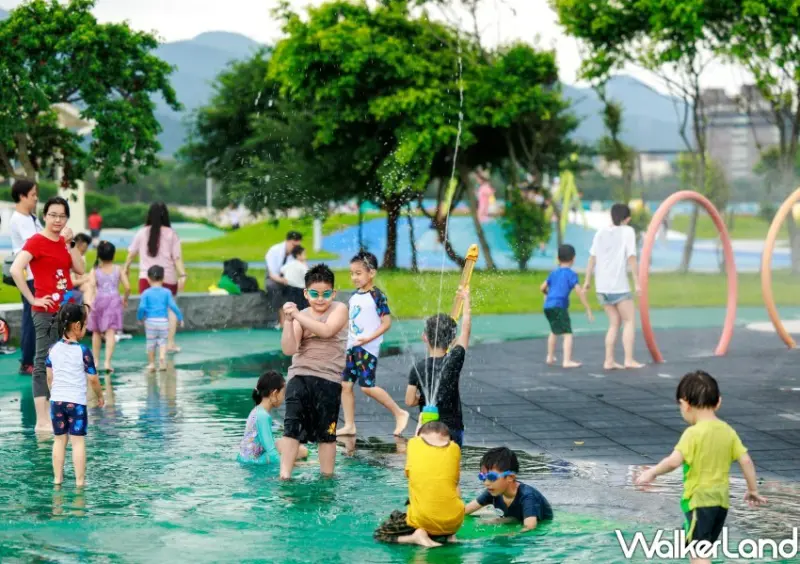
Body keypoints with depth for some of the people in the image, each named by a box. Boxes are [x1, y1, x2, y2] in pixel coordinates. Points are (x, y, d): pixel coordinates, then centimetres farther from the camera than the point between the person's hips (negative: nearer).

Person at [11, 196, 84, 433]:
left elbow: (80, 269, 2)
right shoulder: (36, 241, -10)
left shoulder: (64, 242, 12)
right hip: (47, 311, -8)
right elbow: (16, 270, -23)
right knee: (44, 362, -6)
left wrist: (69, 243, -6)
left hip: (66, 309, 8)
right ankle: (42, 421, -6)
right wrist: (32, 300, -19)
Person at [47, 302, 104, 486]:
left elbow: (49, 377, 8)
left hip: (57, 400, 4)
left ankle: (57, 478, 18)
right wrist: (100, 396, 9)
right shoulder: (83, 351, -12)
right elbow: (93, 379, -7)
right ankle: (80, 481, 0)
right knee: (78, 441, 0)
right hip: (76, 401, -4)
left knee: (59, 440, 14)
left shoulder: (53, 349, 1)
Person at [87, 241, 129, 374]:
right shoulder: (117, 270, 0)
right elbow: (127, 287, -3)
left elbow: (92, 284, -20)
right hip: (114, 300, -1)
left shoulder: (95, 270, -1)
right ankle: (107, 362, -21)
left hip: (99, 301, 1)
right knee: (110, 332, -6)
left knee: (96, 332, 17)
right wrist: (125, 299, 13)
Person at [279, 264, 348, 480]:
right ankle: (284, 477, -8)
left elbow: (326, 330, -19)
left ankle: (327, 478, 16)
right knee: (292, 429, -7)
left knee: (326, 433, 6)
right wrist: (289, 321, -16)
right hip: (299, 375, 2)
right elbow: (289, 349, -4)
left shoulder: (339, 309, 1)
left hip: (328, 378, -2)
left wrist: (297, 315, -21)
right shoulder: (301, 316, 8)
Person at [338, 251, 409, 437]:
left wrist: (369, 338, -20)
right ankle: (349, 425, 11)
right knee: (346, 384, 5)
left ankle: (399, 414, 2)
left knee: (367, 386, -12)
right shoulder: (354, 296, 11)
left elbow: (386, 322, -13)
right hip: (352, 347, 8)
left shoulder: (377, 295, -11)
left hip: (368, 348, -8)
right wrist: (345, 340, 14)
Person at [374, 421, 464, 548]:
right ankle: (447, 536, 9)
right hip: (454, 521, 3)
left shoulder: (413, 444, 3)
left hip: (423, 520, -3)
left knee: (380, 534, 19)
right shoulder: (454, 448, 6)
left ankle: (417, 537, -8)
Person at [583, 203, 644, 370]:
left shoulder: (601, 233, 9)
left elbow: (592, 257, 6)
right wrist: (637, 282, -10)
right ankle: (629, 359, -7)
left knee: (614, 323, 13)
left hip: (602, 287, 5)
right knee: (630, 321, 4)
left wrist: (587, 280, 11)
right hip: (619, 286, -5)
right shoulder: (627, 231, -4)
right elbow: (631, 258, -12)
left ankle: (609, 361, 6)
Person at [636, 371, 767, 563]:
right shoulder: (728, 431, 4)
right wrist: (753, 490, 15)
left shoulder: (693, 433, -16)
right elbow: (746, 461, 4)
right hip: (721, 499, 8)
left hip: (699, 500, -8)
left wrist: (652, 473, -12)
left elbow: (674, 461, -27)